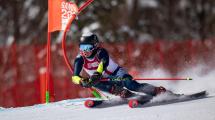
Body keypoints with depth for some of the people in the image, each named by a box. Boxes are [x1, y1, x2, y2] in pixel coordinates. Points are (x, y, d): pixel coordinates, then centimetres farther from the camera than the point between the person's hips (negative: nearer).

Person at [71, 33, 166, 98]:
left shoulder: (101, 52, -22)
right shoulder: (80, 59, -12)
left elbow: (104, 62, -44)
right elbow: (75, 77, -23)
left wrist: (97, 74, -64)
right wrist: (82, 81, -47)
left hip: (117, 74, -4)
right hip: (104, 80, 4)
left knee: (128, 83, -32)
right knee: (94, 83, -29)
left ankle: (155, 91, -30)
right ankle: (120, 92, -33)